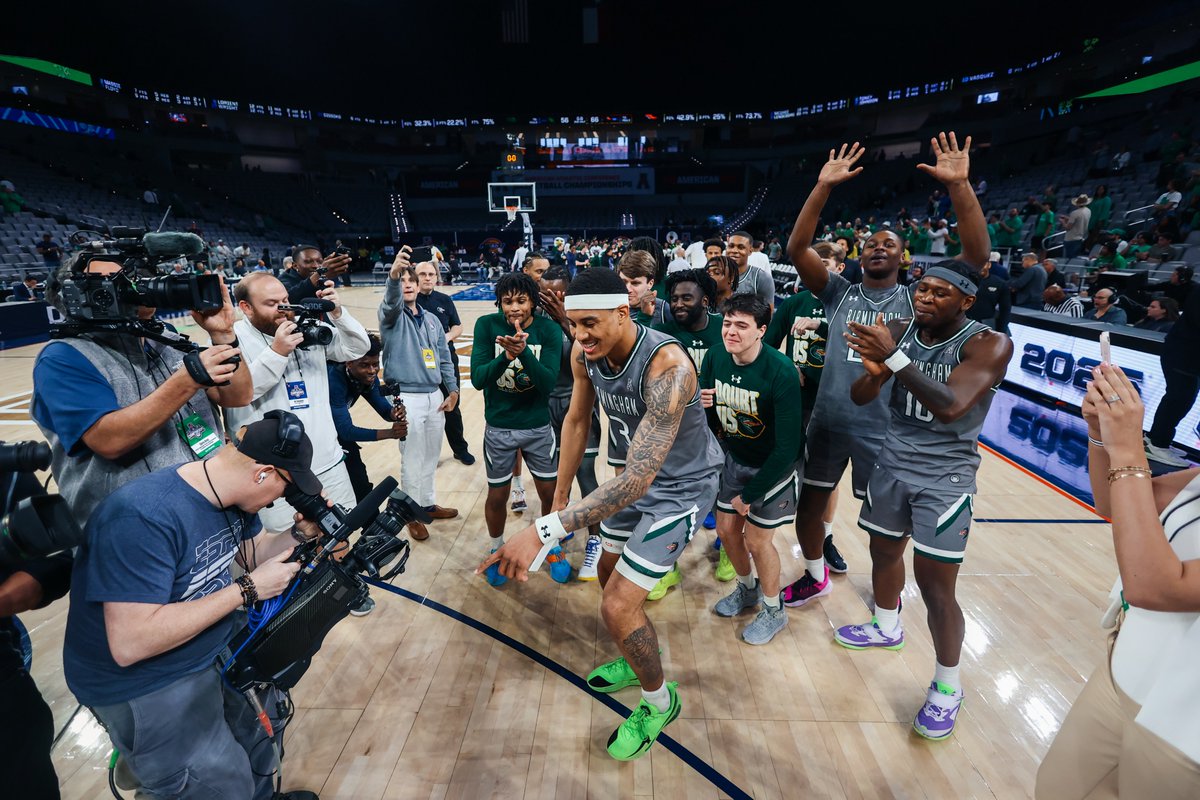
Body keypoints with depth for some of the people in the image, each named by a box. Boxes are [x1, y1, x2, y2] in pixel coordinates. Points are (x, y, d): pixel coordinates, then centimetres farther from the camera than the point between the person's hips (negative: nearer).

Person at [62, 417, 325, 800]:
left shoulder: (232, 494, -8)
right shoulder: (143, 517, -33)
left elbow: (252, 552, 8)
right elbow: (131, 644, -34)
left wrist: (300, 534, -13)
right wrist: (247, 590, -29)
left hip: (216, 647, 8)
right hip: (143, 684, -8)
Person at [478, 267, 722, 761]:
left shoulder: (667, 365, -37)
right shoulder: (585, 352, -14)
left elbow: (639, 480, -43)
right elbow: (576, 419, 2)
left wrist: (544, 530, -50)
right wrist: (559, 499, 5)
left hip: (683, 486, -7)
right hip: (638, 474, 8)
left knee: (618, 606, -8)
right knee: (610, 573, 21)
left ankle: (660, 701, 23)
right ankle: (637, 662, 50)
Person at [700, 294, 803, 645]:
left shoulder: (781, 372, -29)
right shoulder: (716, 358, -12)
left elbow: (788, 446, -26)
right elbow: (709, 418, 1)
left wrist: (750, 494, -20)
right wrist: (702, 404, -25)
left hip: (772, 465, -5)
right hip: (733, 457, 6)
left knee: (757, 540, 4)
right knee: (726, 529, 14)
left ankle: (774, 610, 32)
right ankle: (747, 588, 44)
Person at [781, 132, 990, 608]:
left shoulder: (917, 299, 0)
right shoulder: (839, 293, 3)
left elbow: (978, 255, -14)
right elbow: (796, 249, -9)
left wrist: (959, 185, -22)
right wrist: (824, 186, -18)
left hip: (883, 429, -1)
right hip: (828, 421, 2)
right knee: (808, 505, 13)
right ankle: (816, 576, 39)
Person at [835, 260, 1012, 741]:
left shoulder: (988, 344, -17)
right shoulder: (899, 332, -3)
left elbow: (950, 407, -33)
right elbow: (859, 399, -6)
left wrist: (893, 357, -38)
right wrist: (873, 371, -28)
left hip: (945, 476, -5)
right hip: (892, 464, 5)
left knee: (935, 586, -2)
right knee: (884, 551, 20)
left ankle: (947, 687, 22)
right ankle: (887, 628, 47)